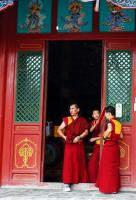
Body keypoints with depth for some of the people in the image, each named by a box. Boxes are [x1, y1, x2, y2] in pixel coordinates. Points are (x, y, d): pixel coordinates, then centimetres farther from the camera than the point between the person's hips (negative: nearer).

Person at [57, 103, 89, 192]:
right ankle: (67, 183, -5)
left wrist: (79, 137, -14)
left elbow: (86, 131, 1)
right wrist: (64, 137, -9)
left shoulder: (82, 120, 5)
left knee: (79, 163, 6)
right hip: (69, 144, -1)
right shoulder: (67, 120, 4)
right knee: (68, 163, -5)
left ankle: (79, 180, 19)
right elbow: (59, 130, 5)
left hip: (79, 145, 1)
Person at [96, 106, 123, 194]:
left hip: (109, 146, -7)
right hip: (116, 146, 7)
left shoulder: (110, 122, -11)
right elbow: (121, 136, 11)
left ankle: (108, 188, 4)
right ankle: (115, 187, 17)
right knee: (114, 167, 12)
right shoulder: (118, 123, 11)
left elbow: (109, 129, -33)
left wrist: (105, 136, -17)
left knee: (107, 167, 1)